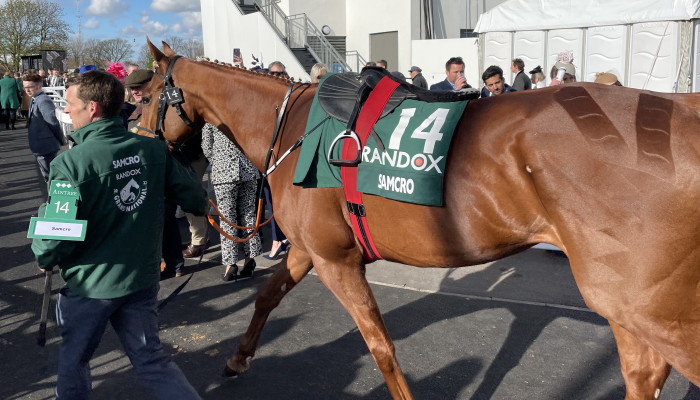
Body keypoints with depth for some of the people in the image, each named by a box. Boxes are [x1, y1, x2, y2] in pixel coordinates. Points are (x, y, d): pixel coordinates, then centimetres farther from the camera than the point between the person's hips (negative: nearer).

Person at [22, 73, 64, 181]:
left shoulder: (43, 101, -20)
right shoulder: (35, 100, 11)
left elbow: (53, 122, -21)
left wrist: (61, 140, -12)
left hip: (46, 146, -10)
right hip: (41, 145, 10)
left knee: (50, 177, -2)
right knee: (48, 177, 20)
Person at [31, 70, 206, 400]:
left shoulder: (71, 162, -21)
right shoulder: (154, 149, -7)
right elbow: (195, 200, -1)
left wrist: (44, 256, 0)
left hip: (90, 284, -4)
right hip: (143, 278, 4)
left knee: (73, 360, 21)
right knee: (151, 358, 17)